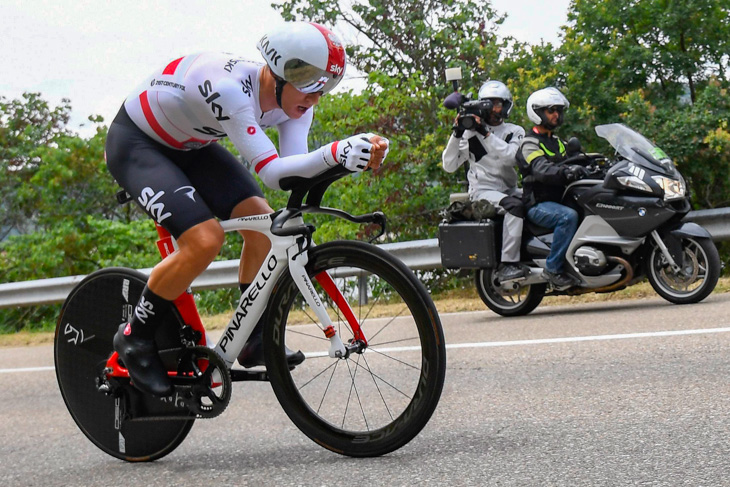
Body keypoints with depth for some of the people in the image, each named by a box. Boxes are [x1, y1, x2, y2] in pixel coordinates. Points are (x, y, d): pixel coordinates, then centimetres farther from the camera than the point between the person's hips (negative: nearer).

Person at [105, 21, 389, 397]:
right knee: (205, 239, -25)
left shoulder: (293, 98, -14)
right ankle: (134, 337, -4)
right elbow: (272, 173, -44)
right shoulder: (229, 88, -39)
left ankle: (254, 340, 8)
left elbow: (295, 175, -23)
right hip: (135, 143, -8)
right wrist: (335, 153, -57)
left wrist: (358, 157, -39)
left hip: (189, 146, 8)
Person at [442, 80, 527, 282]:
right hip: (483, 191, -3)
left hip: (509, 189, 4)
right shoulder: (470, 132, 8)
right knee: (514, 206, -34)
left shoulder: (515, 132, 12)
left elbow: (511, 156, -11)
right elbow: (449, 165, 1)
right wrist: (457, 134, -9)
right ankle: (507, 263, -35)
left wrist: (486, 133, -17)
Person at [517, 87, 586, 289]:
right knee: (568, 217, -34)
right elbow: (542, 170, -26)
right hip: (539, 205, -8)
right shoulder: (530, 143, -8)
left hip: (559, 200, 8)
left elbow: (570, 163, 17)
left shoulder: (557, 142, 22)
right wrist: (567, 172, -44)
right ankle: (553, 268, -28)